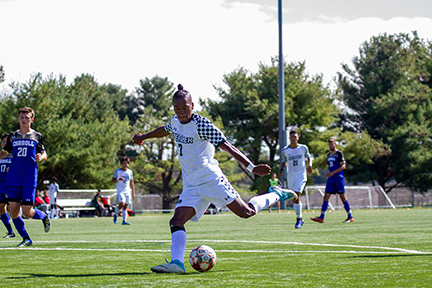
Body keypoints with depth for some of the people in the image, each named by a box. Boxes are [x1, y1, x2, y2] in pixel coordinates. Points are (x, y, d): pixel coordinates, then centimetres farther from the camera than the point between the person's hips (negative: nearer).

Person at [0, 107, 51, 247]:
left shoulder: (36, 136, 5)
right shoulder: (12, 136, 11)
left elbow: (44, 154, 11)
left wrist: (41, 157, -12)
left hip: (30, 178, -3)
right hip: (13, 178, 3)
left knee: (27, 211, -9)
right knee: (13, 210, -5)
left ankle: (44, 216, 25)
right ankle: (26, 238, 9)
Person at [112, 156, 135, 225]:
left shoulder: (130, 172, 10)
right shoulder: (117, 171, 0)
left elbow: (131, 183, 17)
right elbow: (113, 180, 1)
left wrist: (133, 193, 13)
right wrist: (118, 179, -21)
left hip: (127, 191, 4)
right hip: (120, 191, -4)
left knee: (125, 206, 1)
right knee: (121, 204, -19)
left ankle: (124, 221, 3)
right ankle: (116, 214, 7)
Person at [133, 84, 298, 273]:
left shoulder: (201, 124, -15)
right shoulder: (175, 122, 7)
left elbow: (226, 146, -18)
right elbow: (165, 130, 33)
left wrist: (251, 167, -25)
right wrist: (144, 137, 50)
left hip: (211, 179, -6)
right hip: (191, 186, 6)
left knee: (245, 212, -8)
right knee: (176, 221, -14)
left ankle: (275, 195, 18)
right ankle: (177, 262, -25)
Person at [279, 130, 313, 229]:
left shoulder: (303, 148, 0)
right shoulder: (285, 150, 4)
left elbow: (308, 157, 16)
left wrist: (309, 165, -3)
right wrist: (281, 170, -2)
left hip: (301, 175, -3)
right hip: (290, 176, 3)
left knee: (296, 197, -17)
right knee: (294, 198, 8)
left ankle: (299, 219, -10)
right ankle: (300, 218, 24)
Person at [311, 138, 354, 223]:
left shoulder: (339, 153, -5)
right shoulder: (329, 155, 17)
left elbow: (343, 166, -13)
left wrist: (332, 173, -20)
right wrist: (329, 174, 13)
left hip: (339, 178, -7)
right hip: (331, 179, 7)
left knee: (342, 196, -3)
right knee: (326, 196, -3)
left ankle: (350, 217, 6)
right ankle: (321, 217, -8)